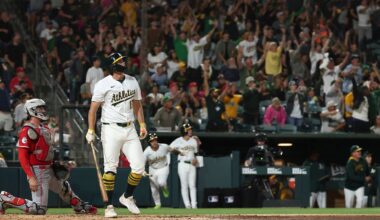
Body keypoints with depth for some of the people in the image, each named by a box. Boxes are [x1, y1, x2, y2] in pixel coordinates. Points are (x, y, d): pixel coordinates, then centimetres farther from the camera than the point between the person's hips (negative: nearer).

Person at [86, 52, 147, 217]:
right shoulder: (103, 84, -6)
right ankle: (109, 206, -1)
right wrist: (91, 131, -13)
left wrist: (142, 124, 12)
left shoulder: (132, 82, 11)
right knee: (110, 168, -6)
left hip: (130, 129, 5)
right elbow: (93, 108, -6)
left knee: (139, 166, -1)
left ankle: (127, 197, 20)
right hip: (111, 129, -5)